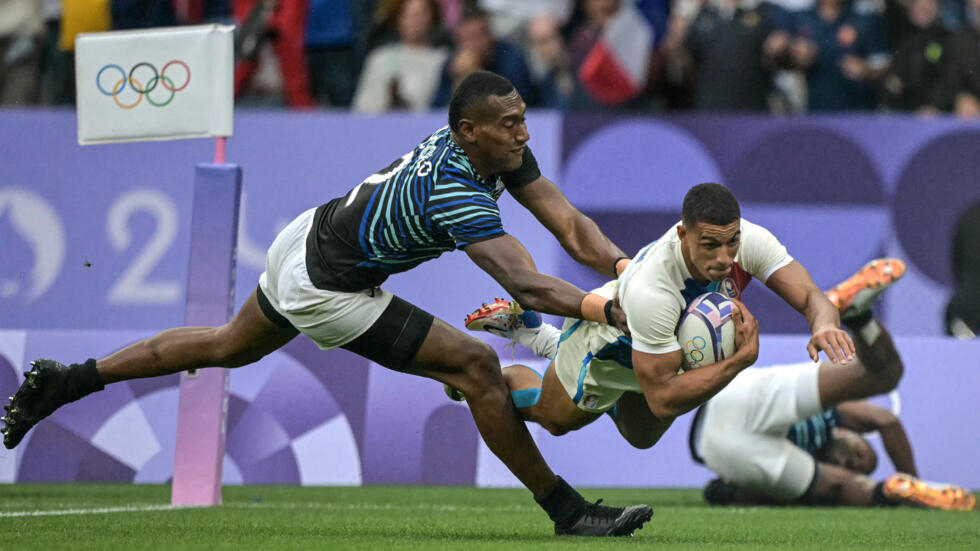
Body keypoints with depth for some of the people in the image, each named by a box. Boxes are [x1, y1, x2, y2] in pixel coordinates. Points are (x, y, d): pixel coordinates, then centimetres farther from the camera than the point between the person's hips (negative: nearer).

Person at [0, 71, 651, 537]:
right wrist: (611, 310, -42)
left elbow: (571, 225, -8)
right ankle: (568, 512, -3)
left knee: (227, 348, 31)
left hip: (305, 237, 9)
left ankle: (65, 380, 41)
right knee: (477, 366, -11)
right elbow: (527, 285, -39)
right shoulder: (458, 194, -34)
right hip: (325, 290, -9)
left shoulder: (503, 150, -8)